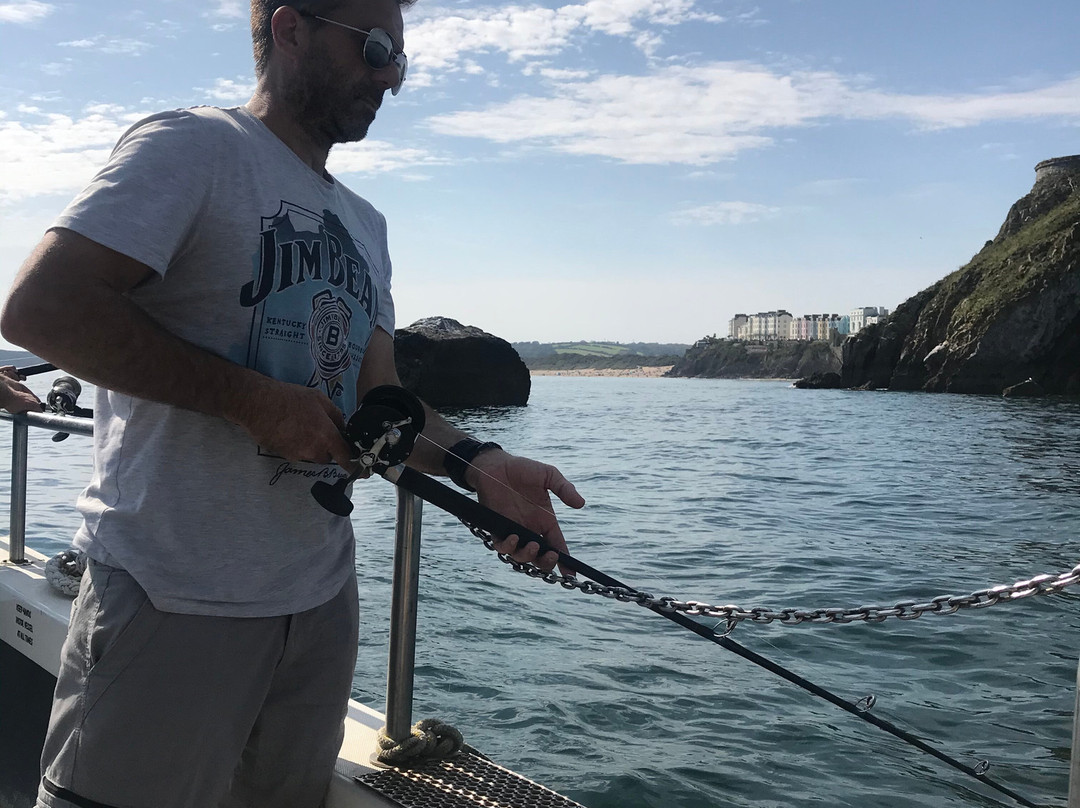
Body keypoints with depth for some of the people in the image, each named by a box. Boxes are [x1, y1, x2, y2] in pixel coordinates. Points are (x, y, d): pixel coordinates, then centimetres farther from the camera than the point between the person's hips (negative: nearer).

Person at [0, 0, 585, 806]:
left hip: (322, 597, 8)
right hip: (174, 604, -7)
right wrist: (251, 398, -19)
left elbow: (377, 399, 10)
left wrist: (475, 462, -10)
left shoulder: (365, 224, 17)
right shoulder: (193, 148, -7)